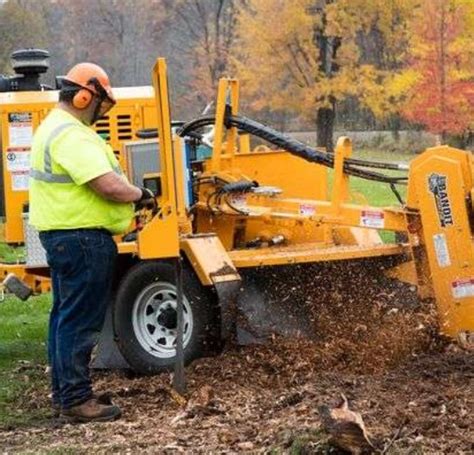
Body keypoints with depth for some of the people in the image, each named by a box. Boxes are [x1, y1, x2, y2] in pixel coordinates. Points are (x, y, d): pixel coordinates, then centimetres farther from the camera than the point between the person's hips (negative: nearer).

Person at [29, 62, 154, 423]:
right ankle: (76, 399, -3)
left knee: (66, 316, 16)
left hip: (63, 236, 11)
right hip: (82, 239, -11)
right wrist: (140, 195, -8)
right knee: (80, 321, -6)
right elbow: (109, 186, -26)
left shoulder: (55, 128, 16)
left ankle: (65, 391, 24)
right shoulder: (72, 136, -19)